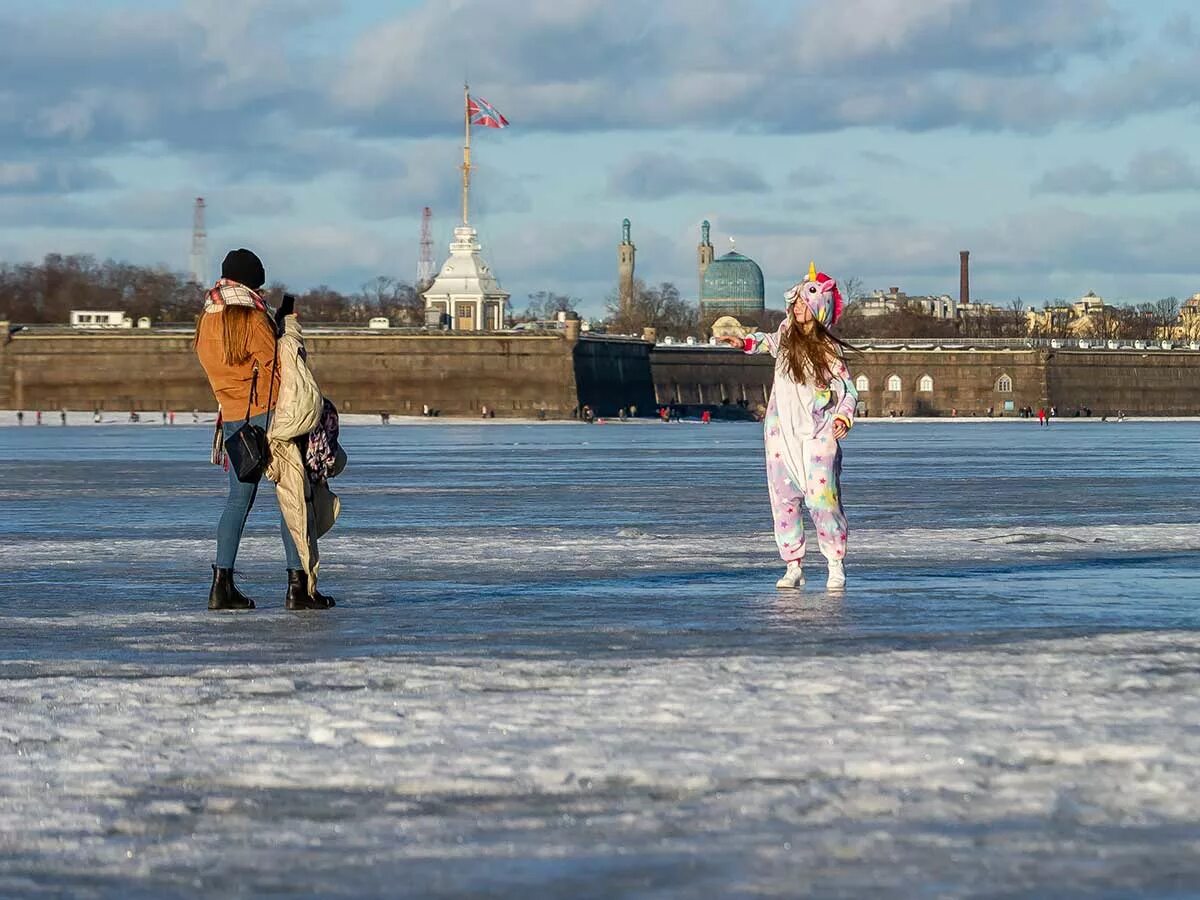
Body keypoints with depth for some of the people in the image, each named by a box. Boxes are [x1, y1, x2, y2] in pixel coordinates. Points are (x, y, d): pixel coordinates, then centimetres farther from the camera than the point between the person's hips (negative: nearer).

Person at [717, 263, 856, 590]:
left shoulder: (828, 348, -6)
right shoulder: (786, 331, 6)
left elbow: (848, 391, -7)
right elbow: (771, 342, 30)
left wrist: (843, 418, -23)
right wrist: (746, 343, 15)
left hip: (817, 432, -5)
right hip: (781, 429, 5)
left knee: (822, 498, -13)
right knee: (783, 499, 1)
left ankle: (837, 566, -4)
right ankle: (793, 567, 7)